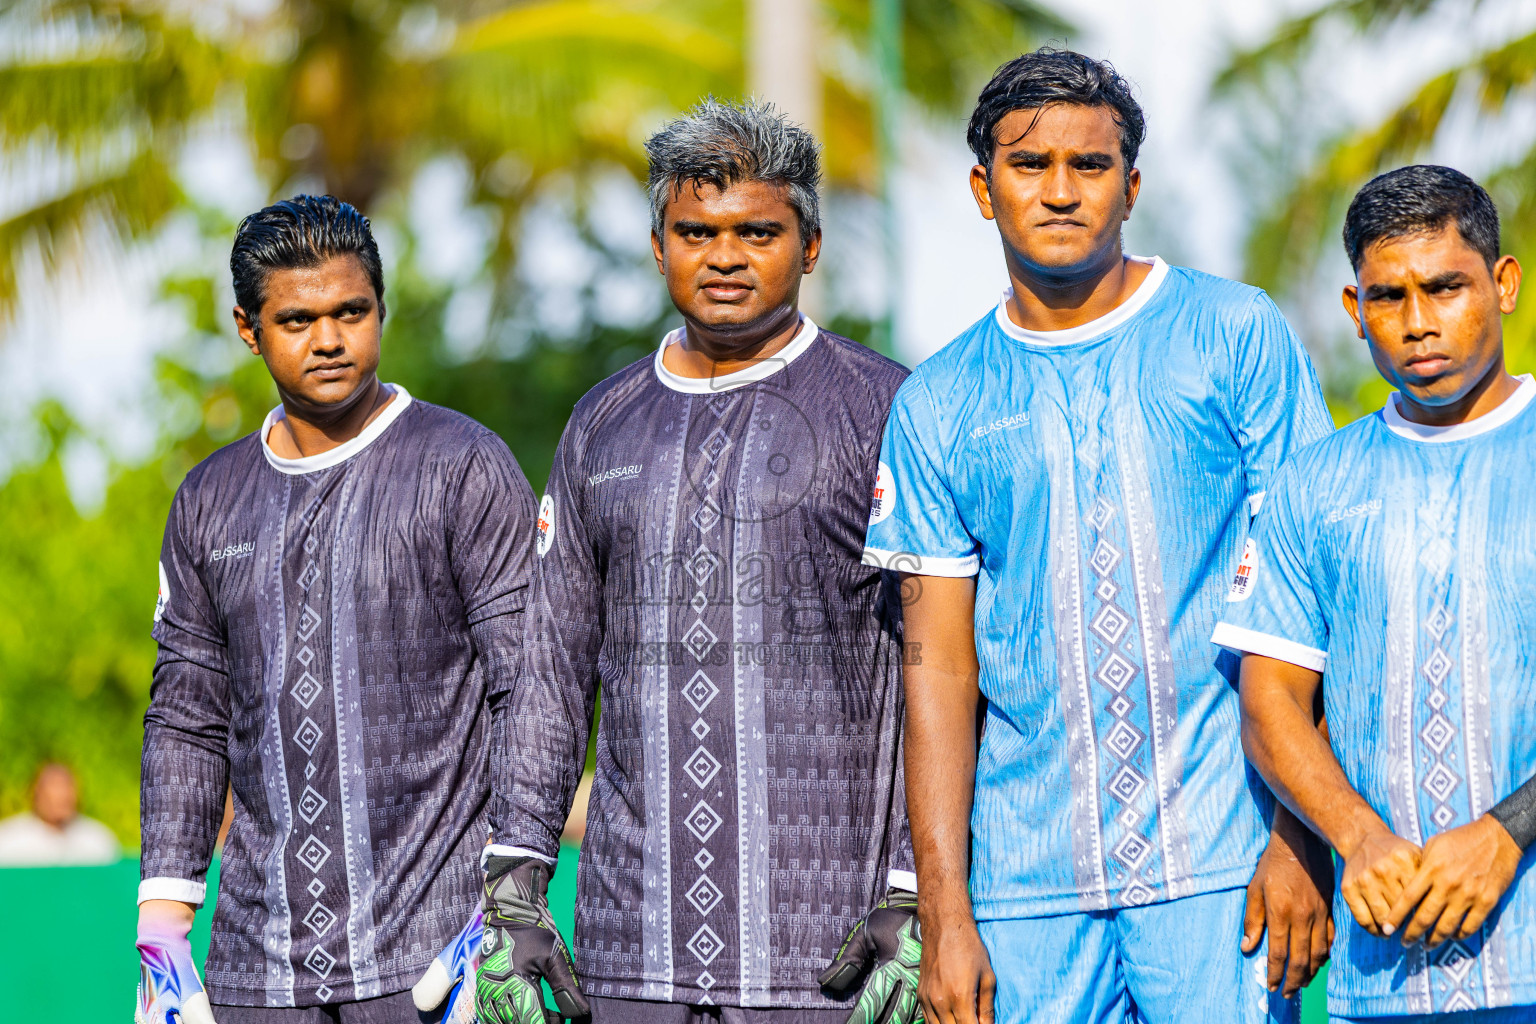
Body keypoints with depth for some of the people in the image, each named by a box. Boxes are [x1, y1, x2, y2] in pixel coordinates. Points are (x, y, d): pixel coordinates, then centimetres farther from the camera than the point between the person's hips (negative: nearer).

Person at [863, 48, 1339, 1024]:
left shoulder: (1236, 336, 3)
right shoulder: (936, 406, 9)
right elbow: (939, 665, 7)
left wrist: (1303, 836, -9)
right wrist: (943, 908, -1)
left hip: (1220, 865, -2)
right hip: (1029, 887, 2)